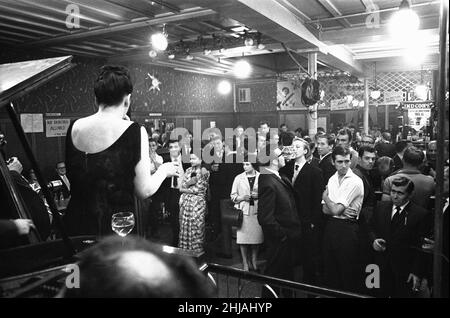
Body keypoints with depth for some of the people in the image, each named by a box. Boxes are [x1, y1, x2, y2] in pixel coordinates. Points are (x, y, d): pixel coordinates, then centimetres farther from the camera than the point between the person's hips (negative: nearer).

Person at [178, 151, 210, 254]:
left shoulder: (204, 172, 0)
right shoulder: (188, 170, 14)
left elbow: (199, 189, -8)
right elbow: (182, 187, 7)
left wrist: (186, 189, -3)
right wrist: (190, 182, -8)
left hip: (198, 201, -4)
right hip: (185, 201, 4)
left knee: (196, 226, -4)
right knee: (184, 225, 4)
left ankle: (197, 251, 5)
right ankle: (184, 249, 14)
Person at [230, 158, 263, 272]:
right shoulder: (238, 178, 6)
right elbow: (233, 195, 9)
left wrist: (259, 195, -8)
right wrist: (242, 197, -9)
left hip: (256, 211, 0)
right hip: (243, 211, 0)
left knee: (256, 237, 4)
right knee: (243, 238, -1)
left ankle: (254, 262, 20)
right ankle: (245, 263, 11)